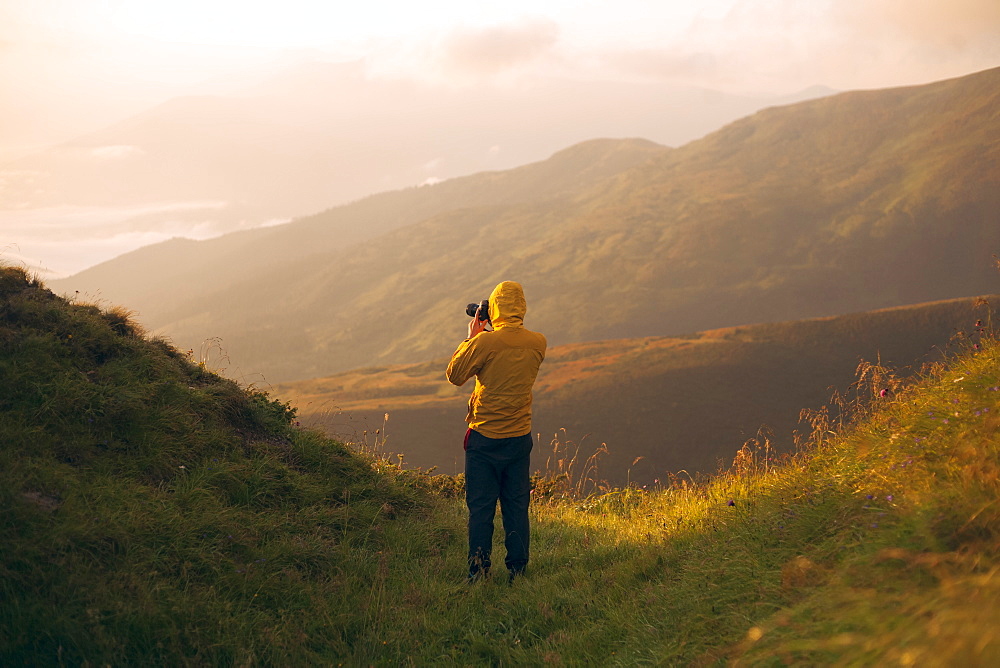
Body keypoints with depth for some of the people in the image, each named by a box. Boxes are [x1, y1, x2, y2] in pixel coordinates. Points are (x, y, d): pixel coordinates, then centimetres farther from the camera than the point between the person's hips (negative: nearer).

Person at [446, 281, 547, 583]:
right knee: (517, 507, 11)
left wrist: (472, 337, 2)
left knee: (480, 507, 5)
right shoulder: (538, 343, -2)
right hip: (520, 438, 4)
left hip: (484, 438, -3)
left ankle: (478, 572, 7)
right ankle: (518, 570, 15)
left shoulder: (485, 342, -17)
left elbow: (455, 374, -6)